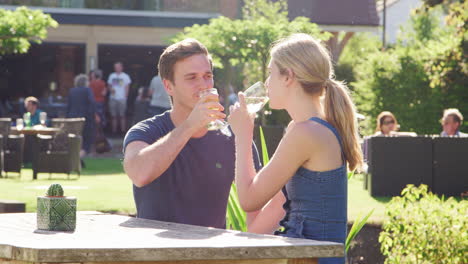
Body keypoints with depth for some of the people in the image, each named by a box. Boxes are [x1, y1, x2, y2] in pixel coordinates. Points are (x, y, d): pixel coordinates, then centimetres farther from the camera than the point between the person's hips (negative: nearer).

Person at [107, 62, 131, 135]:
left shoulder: (125, 76, 4)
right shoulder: (112, 76, 14)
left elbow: (127, 87, 2)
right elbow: (109, 86, 18)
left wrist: (125, 96, -7)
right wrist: (111, 89, -5)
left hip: (122, 99, -3)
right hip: (113, 98, 3)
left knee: (122, 115, -6)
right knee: (113, 115, 3)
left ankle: (123, 130, -3)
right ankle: (114, 130, 8)